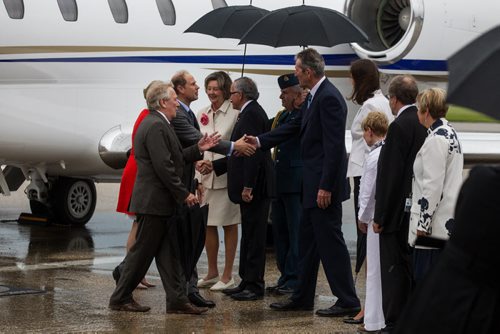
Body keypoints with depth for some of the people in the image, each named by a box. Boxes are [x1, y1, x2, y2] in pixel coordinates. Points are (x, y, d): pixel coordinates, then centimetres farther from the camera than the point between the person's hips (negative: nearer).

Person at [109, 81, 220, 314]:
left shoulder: (156, 124, 16)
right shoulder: (156, 126, -18)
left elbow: (173, 158, 16)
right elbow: (164, 167, -22)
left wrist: (198, 150, 9)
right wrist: (183, 194, -17)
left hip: (160, 202, 10)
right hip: (153, 201, -10)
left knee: (169, 253, 9)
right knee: (142, 252, -2)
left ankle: (177, 300, 10)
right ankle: (120, 298, 8)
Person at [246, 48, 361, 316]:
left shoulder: (329, 98, -19)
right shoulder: (315, 96, 12)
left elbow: (334, 146, -22)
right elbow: (295, 127, 23)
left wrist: (326, 187, -23)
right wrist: (260, 141, 21)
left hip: (324, 184, -10)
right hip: (312, 184, 10)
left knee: (330, 241, -5)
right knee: (308, 241, 16)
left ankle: (348, 302, 1)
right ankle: (302, 297, 25)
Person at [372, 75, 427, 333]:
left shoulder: (399, 127, -16)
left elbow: (390, 175, -17)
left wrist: (380, 216, -11)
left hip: (399, 212, -8)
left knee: (394, 270, -2)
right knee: (415, 269, 14)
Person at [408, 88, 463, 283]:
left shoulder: (436, 139, -15)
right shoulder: (449, 134, 16)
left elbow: (433, 186, -19)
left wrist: (423, 224, -17)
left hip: (434, 225, -10)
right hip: (448, 222, 10)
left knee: (424, 280, -8)